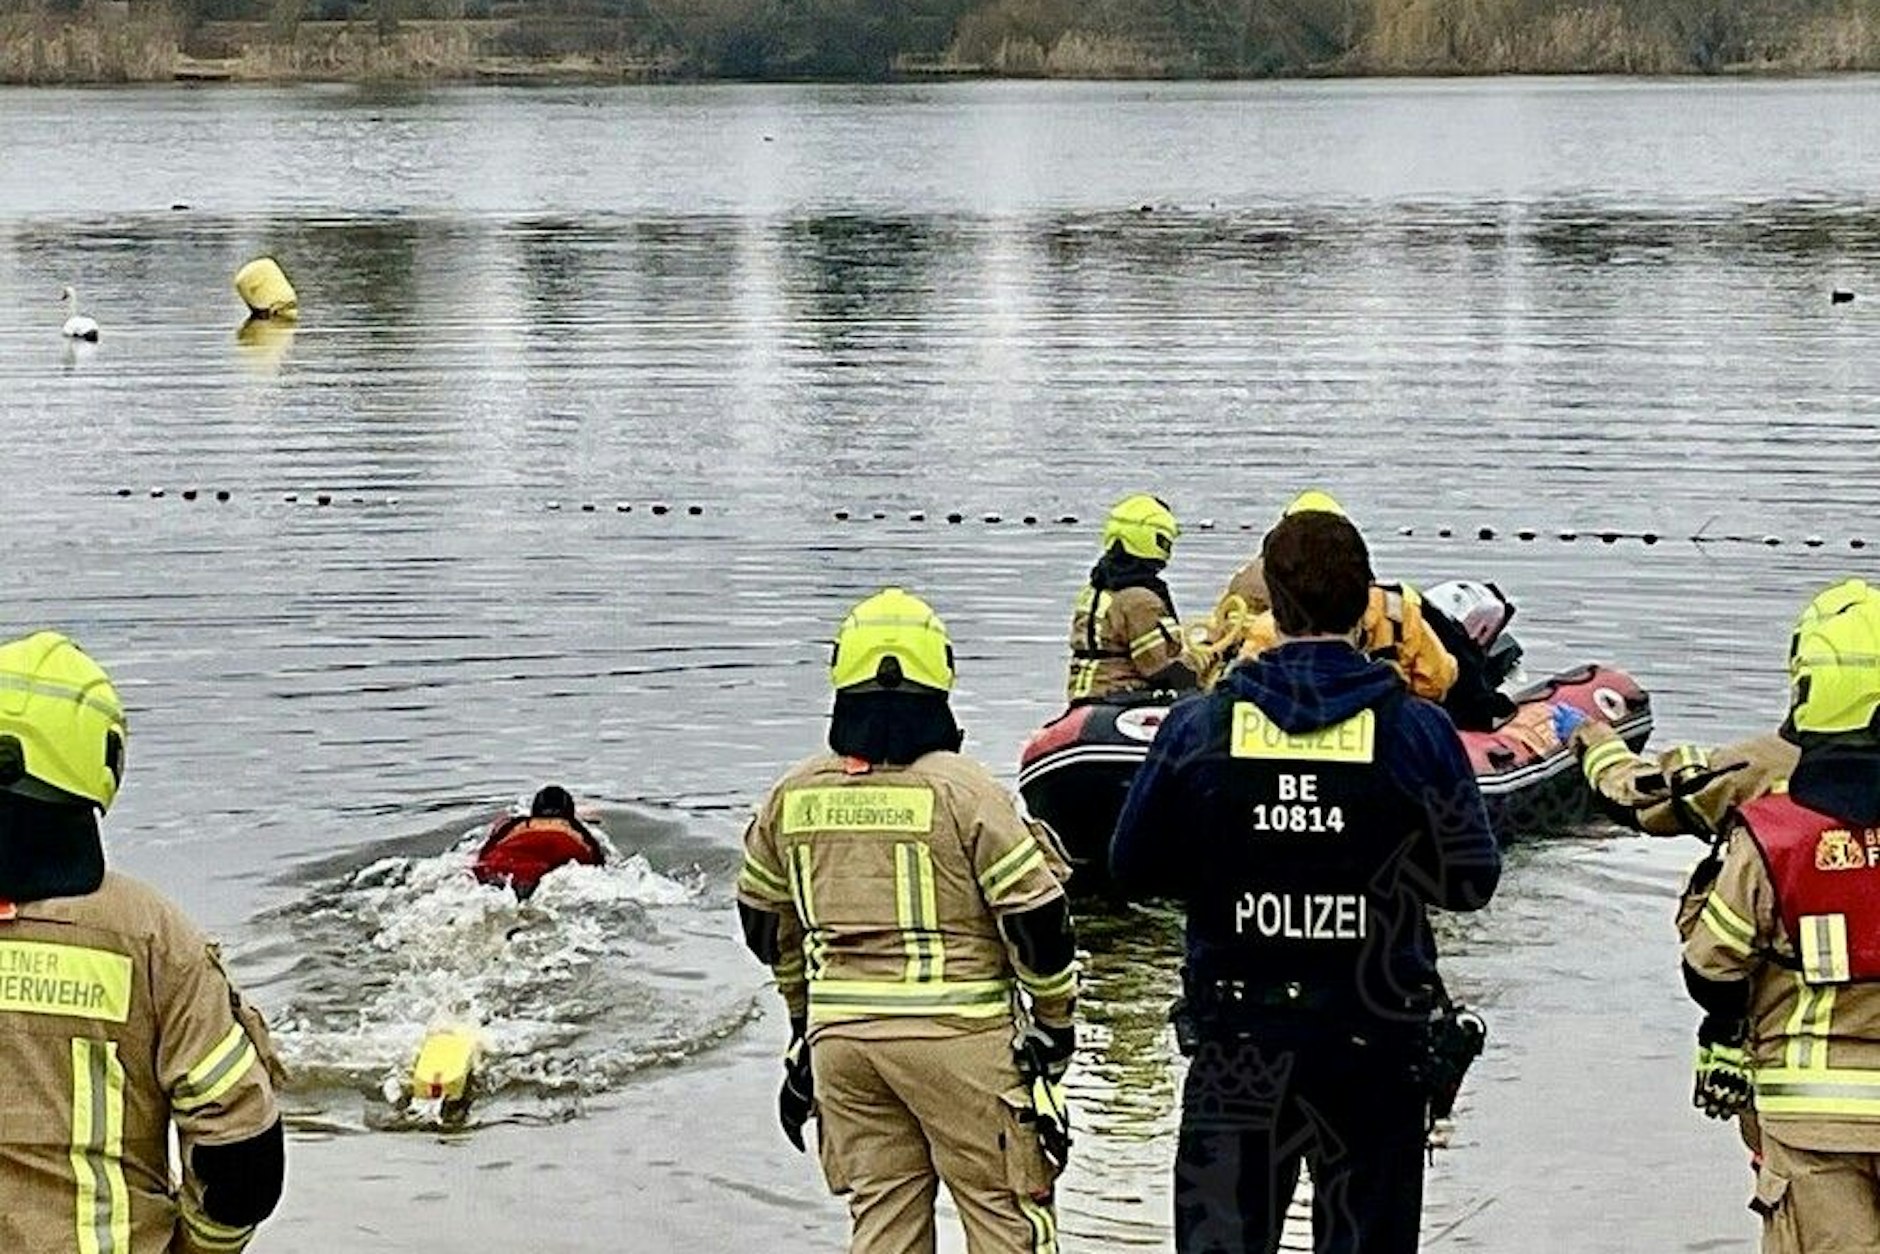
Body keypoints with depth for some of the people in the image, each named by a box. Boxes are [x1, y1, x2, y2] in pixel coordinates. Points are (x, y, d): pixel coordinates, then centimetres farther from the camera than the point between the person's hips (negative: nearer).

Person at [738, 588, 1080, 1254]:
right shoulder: (960, 788, -11)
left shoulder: (792, 796, 4)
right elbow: (1036, 915, -11)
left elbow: (762, 913, 17)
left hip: (839, 1032, 5)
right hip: (956, 1034, -5)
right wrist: (1056, 1021, 4)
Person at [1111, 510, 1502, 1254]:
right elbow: (1471, 880, 1)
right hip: (1377, 1048, 0)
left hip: (1236, 1048, 1)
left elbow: (1133, 871, 4)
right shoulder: (1416, 731, -7)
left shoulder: (1198, 726, -5)